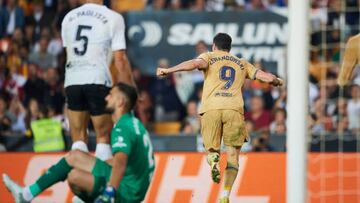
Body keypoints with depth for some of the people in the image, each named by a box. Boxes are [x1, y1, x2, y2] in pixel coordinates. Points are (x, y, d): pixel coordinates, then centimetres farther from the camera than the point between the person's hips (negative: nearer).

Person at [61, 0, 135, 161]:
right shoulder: (113, 18, -3)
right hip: (97, 81, -4)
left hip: (72, 81, 4)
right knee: (103, 136, 6)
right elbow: (120, 59, -6)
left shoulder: (69, 17, 12)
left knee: (78, 139, 9)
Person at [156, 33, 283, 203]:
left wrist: (168, 70, -6)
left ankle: (213, 160, -25)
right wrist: (278, 81, 45)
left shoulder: (209, 57, 18)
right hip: (234, 109, 1)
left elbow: (195, 63, -4)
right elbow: (268, 78, 22)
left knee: (211, 148, 13)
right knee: (233, 155, 7)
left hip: (211, 109, -1)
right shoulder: (242, 64, 26)